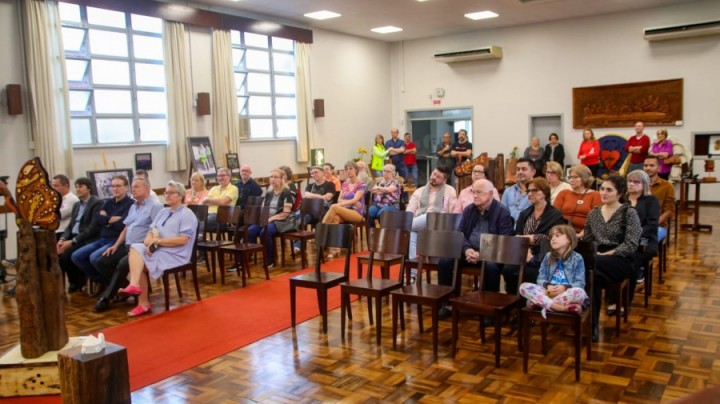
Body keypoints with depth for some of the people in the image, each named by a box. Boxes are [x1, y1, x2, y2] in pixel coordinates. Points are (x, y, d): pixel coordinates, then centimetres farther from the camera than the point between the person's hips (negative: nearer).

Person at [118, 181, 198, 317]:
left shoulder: (186, 214, -5)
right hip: (157, 251, 7)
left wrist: (157, 241, -15)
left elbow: (183, 240, -16)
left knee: (138, 262, -20)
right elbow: (151, 231, 12)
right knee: (136, 248, -20)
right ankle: (134, 285, -26)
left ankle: (143, 303, -15)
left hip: (175, 255, -7)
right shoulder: (162, 212, 19)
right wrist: (149, 241, -12)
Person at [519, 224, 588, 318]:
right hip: (548, 292, 2)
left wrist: (565, 287, -19)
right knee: (524, 287, -24)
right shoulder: (548, 256, 15)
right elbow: (541, 278, 10)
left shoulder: (577, 258, 6)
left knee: (579, 292, -37)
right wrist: (548, 286, -13)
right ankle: (559, 307, -34)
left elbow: (580, 283, -1)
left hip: (567, 293, -2)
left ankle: (540, 302, -31)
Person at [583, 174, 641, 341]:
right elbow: (586, 241, 15)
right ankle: (591, 324, -23)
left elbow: (631, 245, -11)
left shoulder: (629, 213, -2)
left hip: (621, 261, -4)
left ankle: (590, 323, -23)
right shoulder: (593, 213, 14)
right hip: (598, 260, 4)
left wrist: (605, 255, -17)